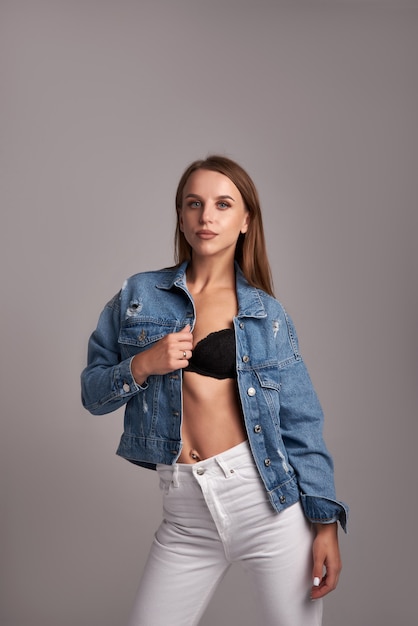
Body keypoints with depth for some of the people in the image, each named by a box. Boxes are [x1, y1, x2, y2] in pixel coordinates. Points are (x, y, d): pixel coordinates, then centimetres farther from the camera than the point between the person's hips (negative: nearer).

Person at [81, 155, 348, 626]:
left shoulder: (268, 314, 4)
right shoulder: (138, 296, 6)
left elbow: (300, 423, 2)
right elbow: (92, 393, 8)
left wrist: (325, 521, -4)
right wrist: (141, 366, -11)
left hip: (267, 497, -1)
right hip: (185, 509, 1)